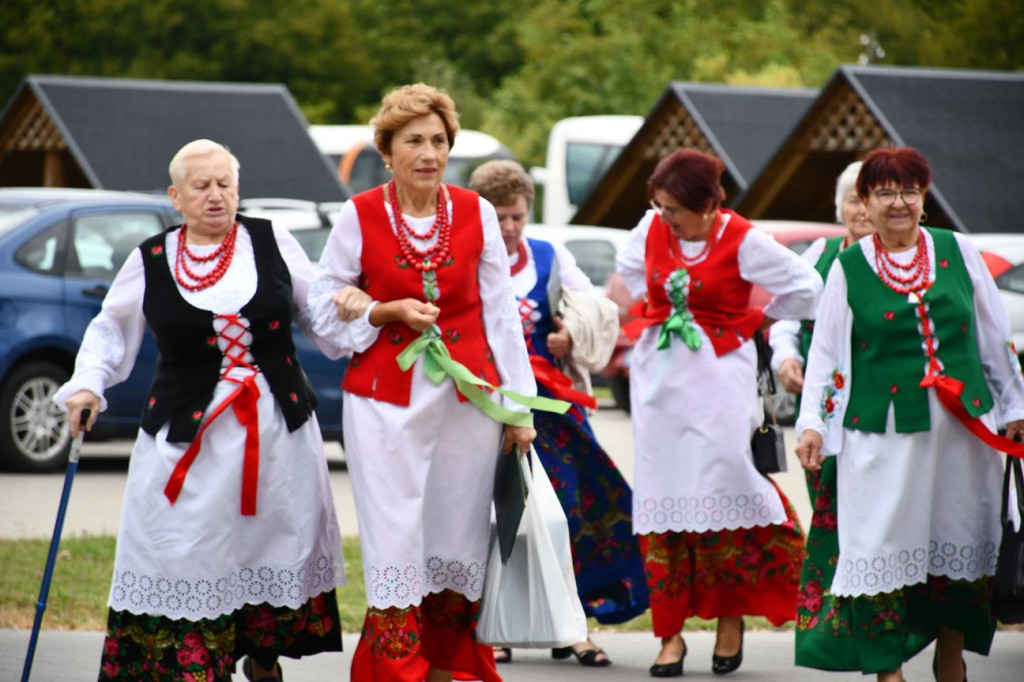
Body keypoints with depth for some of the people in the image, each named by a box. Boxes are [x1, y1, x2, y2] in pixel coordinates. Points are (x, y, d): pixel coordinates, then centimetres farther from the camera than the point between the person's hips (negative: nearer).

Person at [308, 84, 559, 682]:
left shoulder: (477, 214, 5)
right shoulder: (359, 217, -1)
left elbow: (502, 314, 8)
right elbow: (326, 307, 5)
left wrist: (519, 407, 7)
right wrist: (388, 312, -12)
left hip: (467, 396, 2)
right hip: (386, 399, -2)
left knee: (459, 538, 4)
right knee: (395, 540, -8)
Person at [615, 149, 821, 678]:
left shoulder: (741, 240, -11)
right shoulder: (652, 228, 1)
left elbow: (806, 286, -2)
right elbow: (629, 267, 25)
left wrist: (759, 320, 4)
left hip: (718, 372, -4)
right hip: (660, 371, 4)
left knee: (723, 482, -15)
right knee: (663, 494, -1)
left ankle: (730, 615, 0)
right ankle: (670, 633, 2)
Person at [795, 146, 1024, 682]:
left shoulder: (957, 252, 6)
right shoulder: (848, 267, 2)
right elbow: (826, 351, 4)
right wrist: (811, 422, -2)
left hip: (962, 426, 2)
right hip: (883, 433, -2)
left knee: (960, 537, 8)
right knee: (883, 539, -5)